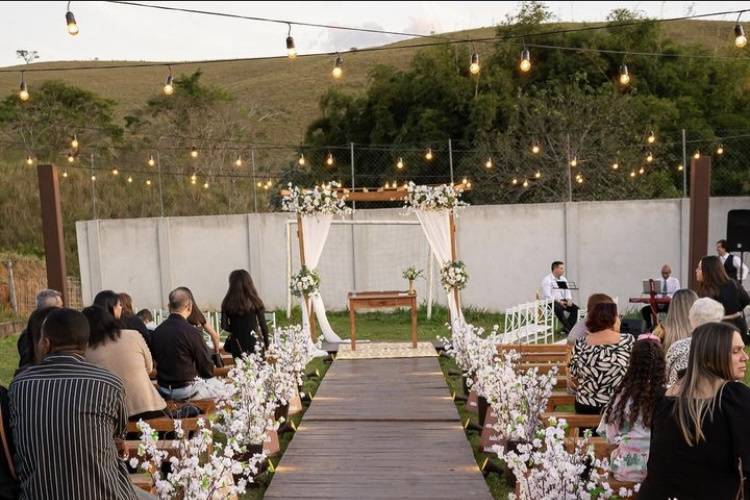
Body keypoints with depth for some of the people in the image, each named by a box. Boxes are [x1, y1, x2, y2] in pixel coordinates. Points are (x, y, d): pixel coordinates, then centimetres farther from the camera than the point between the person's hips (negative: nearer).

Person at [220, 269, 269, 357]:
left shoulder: (227, 303, -4)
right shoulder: (255, 302, -6)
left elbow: (224, 326, -3)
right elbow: (263, 325, -4)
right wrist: (266, 344, 6)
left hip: (237, 346, 1)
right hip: (254, 343, -1)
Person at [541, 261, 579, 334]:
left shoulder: (563, 279, 14)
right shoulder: (547, 280, -8)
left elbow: (567, 292, 13)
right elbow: (547, 295, -16)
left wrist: (569, 299, -9)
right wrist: (558, 301, -25)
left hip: (562, 301, 7)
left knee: (575, 308, -17)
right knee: (559, 308, -37)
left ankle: (566, 329, -16)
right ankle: (569, 328, -27)